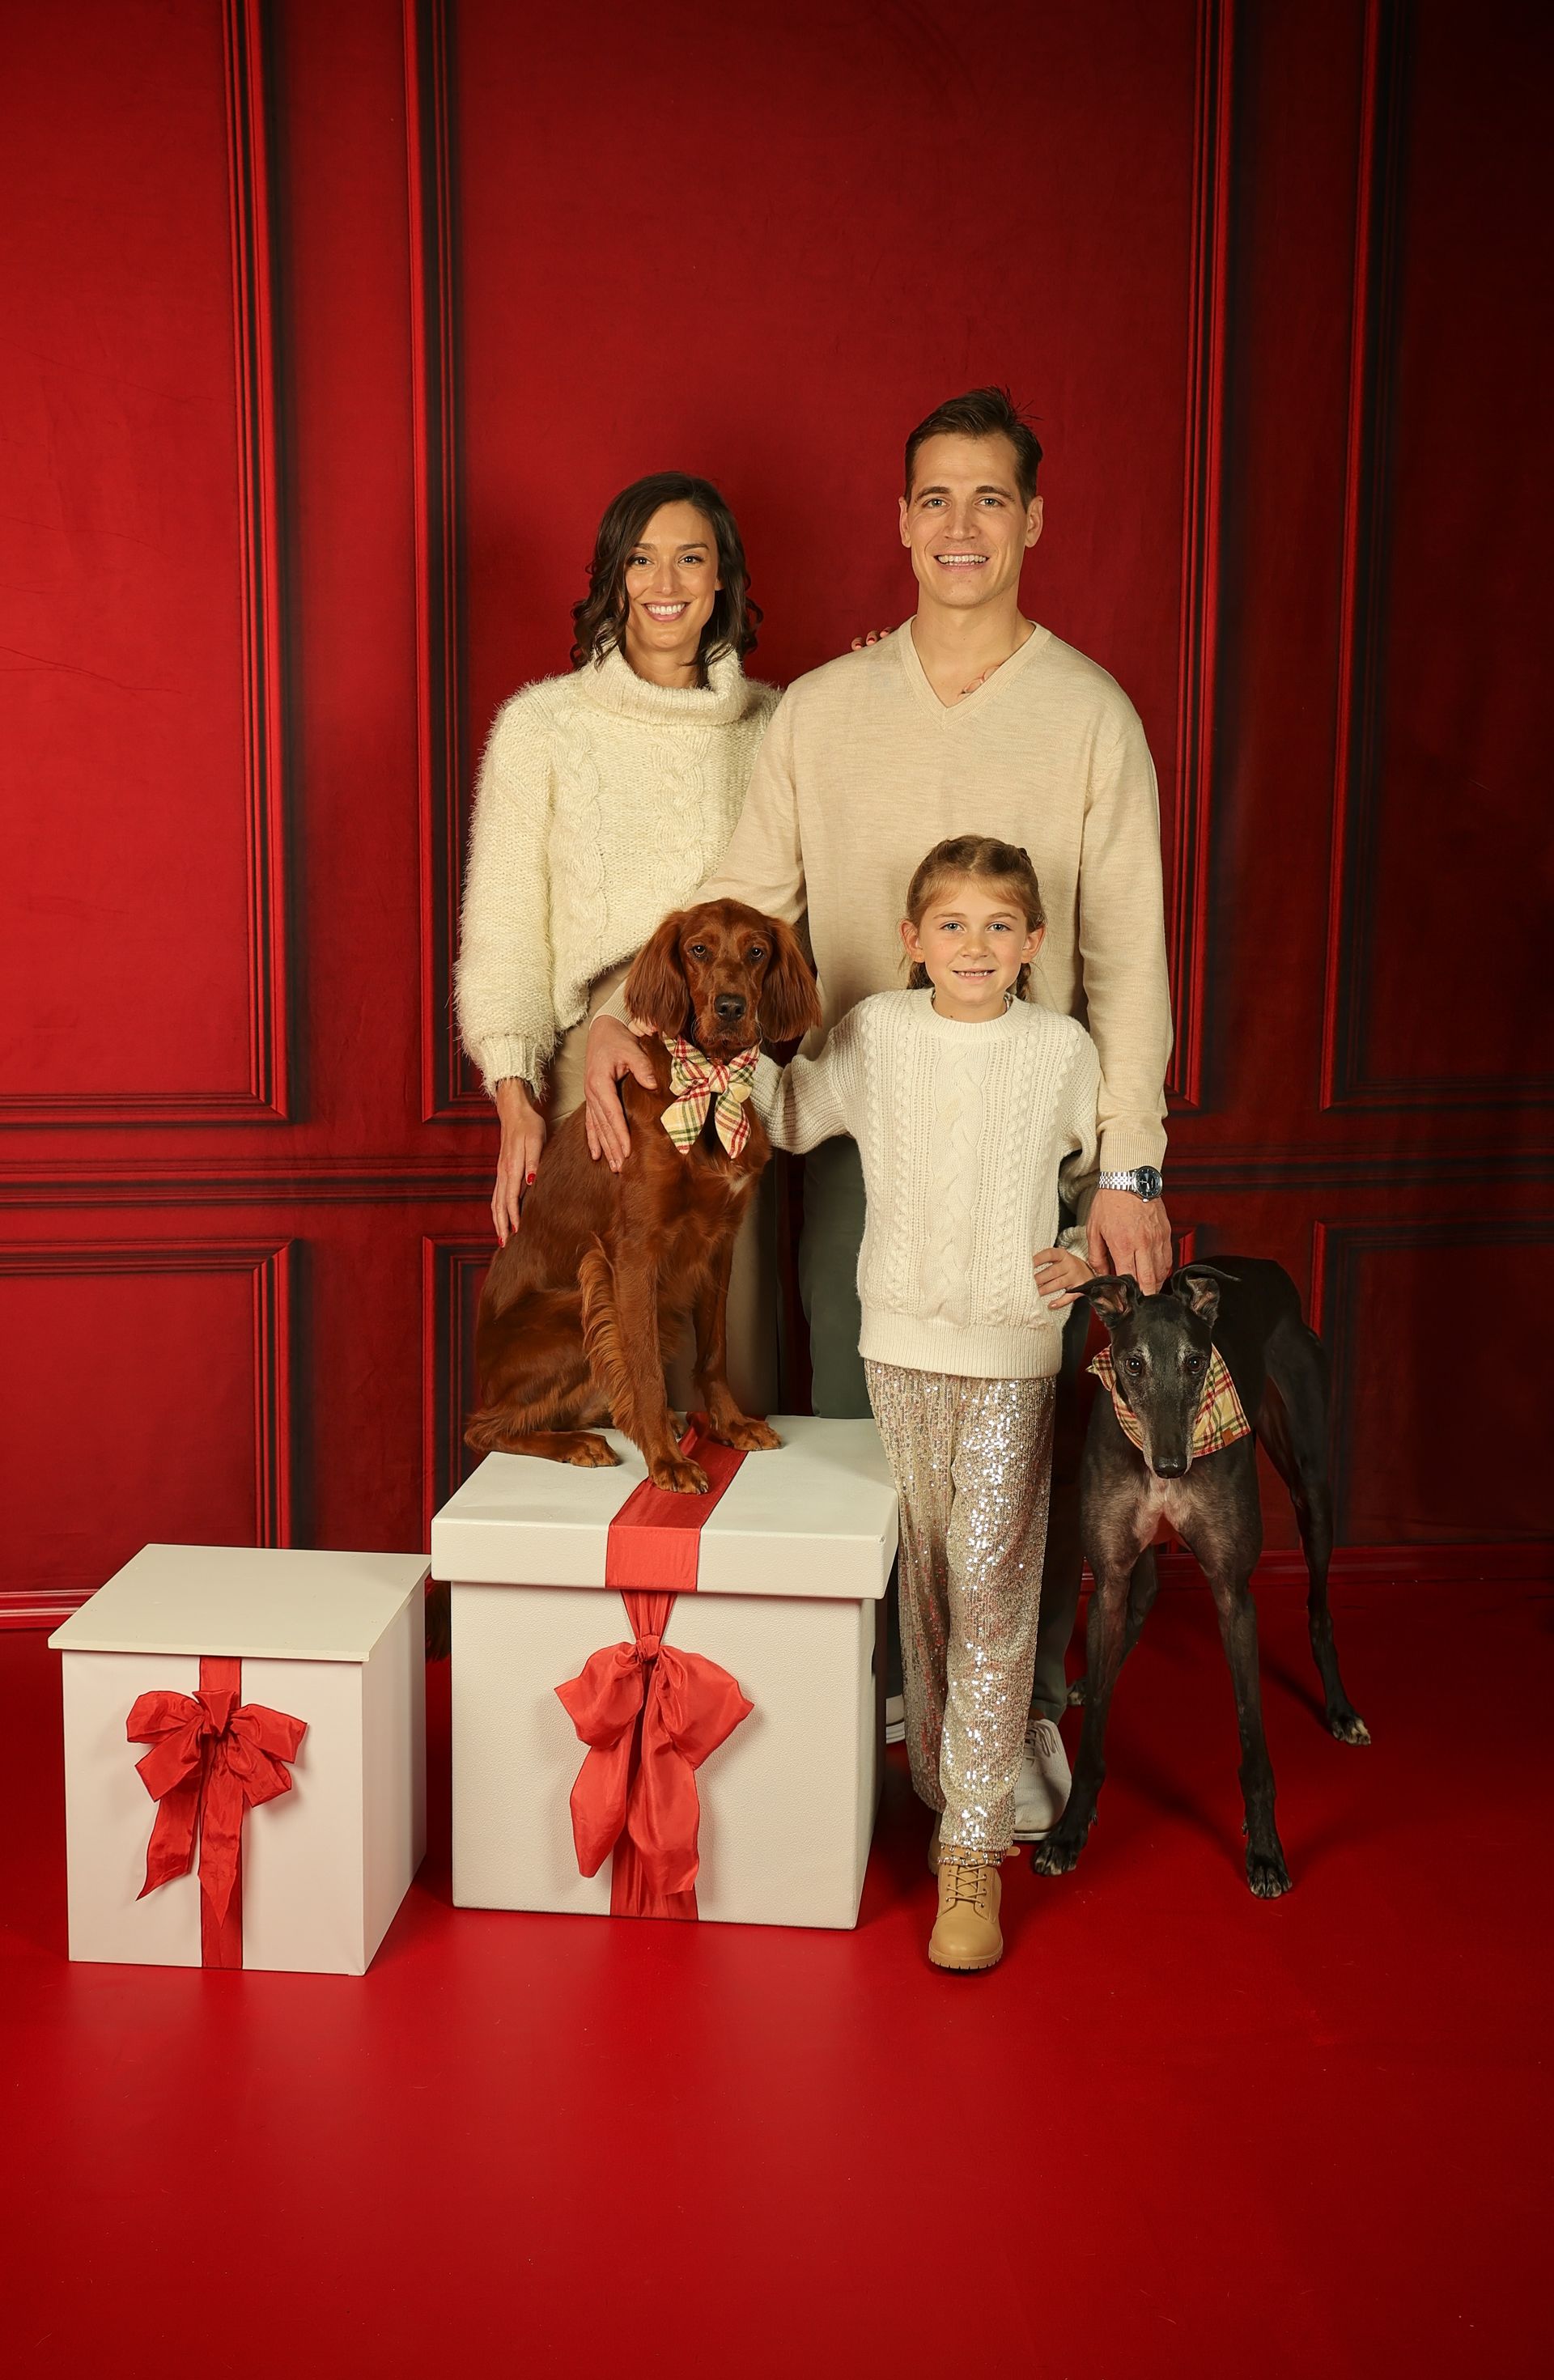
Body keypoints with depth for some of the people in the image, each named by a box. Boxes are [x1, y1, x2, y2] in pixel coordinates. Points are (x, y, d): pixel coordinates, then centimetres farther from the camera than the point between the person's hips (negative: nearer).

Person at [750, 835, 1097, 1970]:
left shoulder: (1064, 1050, -2)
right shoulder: (875, 1033, 1)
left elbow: (1104, 1172, 13)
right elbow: (791, 1114, 18)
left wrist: (1089, 1258, -4)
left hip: (1013, 1356, -2)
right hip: (899, 1344, 2)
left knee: (990, 1585, -7)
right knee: (925, 1580, 11)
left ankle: (971, 1854, -3)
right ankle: (941, 1783, 28)